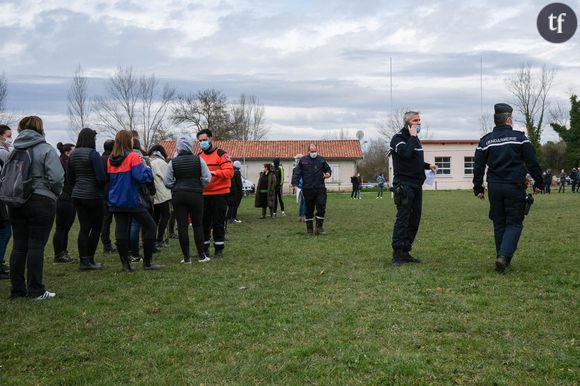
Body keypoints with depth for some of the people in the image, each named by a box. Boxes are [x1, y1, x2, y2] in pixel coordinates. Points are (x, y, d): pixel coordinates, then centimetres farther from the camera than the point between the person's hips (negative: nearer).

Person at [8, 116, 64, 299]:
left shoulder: (14, 151, 9)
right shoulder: (46, 150, -7)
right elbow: (57, 177, -15)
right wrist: (56, 193, 3)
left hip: (16, 203, 5)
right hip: (41, 202, -5)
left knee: (19, 246, 10)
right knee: (36, 246, -2)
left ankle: (17, 289, 14)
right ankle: (36, 290, 2)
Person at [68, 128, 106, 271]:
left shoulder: (73, 155, 9)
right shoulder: (93, 154, -14)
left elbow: (71, 177, 15)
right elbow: (101, 177, -17)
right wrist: (102, 189, 0)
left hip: (77, 195, 7)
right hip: (93, 196, -7)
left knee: (84, 227, 8)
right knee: (96, 227, 4)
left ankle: (83, 261, 8)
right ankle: (90, 260, 4)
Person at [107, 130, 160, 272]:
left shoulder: (111, 159, 8)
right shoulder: (133, 157, -12)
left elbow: (108, 179, 17)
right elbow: (141, 177, -20)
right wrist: (147, 169, -3)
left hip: (116, 201, 6)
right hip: (132, 200, -6)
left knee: (121, 231, 6)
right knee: (150, 226, 5)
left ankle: (125, 264, 6)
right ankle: (147, 262, 5)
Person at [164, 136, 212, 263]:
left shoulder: (173, 162, -2)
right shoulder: (199, 160, -4)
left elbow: (167, 182, -2)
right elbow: (207, 179, -6)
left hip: (178, 195, 0)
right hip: (196, 195, 0)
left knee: (182, 226, 3)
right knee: (198, 225, 9)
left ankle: (186, 257, 4)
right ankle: (201, 255, 10)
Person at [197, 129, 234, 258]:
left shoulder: (221, 154, -4)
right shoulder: (199, 156, 14)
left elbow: (229, 171, -15)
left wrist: (214, 173, -28)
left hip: (219, 194, -5)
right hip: (203, 194, 5)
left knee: (218, 223, 0)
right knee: (204, 222, 8)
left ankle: (219, 249, 9)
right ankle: (204, 248, 18)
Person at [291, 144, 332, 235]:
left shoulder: (321, 160, 9)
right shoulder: (303, 160, 4)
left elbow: (328, 169, 22)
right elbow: (296, 173, 3)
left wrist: (328, 174, -1)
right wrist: (295, 184, -7)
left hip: (320, 189, 1)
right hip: (308, 189, -1)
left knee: (321, 207, -7)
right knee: (309, 210, 6)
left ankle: (319, 227, 5)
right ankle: (309, 229, 16)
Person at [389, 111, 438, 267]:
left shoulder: (415, 138, 19)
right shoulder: (398, 138, -8)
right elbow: (405, 153, -28)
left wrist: (428, 165, 13)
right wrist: (412, 137, -16)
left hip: (416, 185, 9)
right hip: (404, 185, -9)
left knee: (414, 219, 8)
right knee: (402, 219, -12)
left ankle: (405, 252, 14)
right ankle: (397, 255, -12)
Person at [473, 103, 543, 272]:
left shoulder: (485, 141, 5)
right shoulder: (519, 137, -3)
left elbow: (478, 167, 5)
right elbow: (532, 163, -1)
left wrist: (478, 189, 13)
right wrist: (538, 182, 9)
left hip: (494, 188, 3)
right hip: (515, 187, -3)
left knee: (499, 224, 13)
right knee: (514, 223, 3)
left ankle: (502, 258, 16)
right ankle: (504, 255, -16)